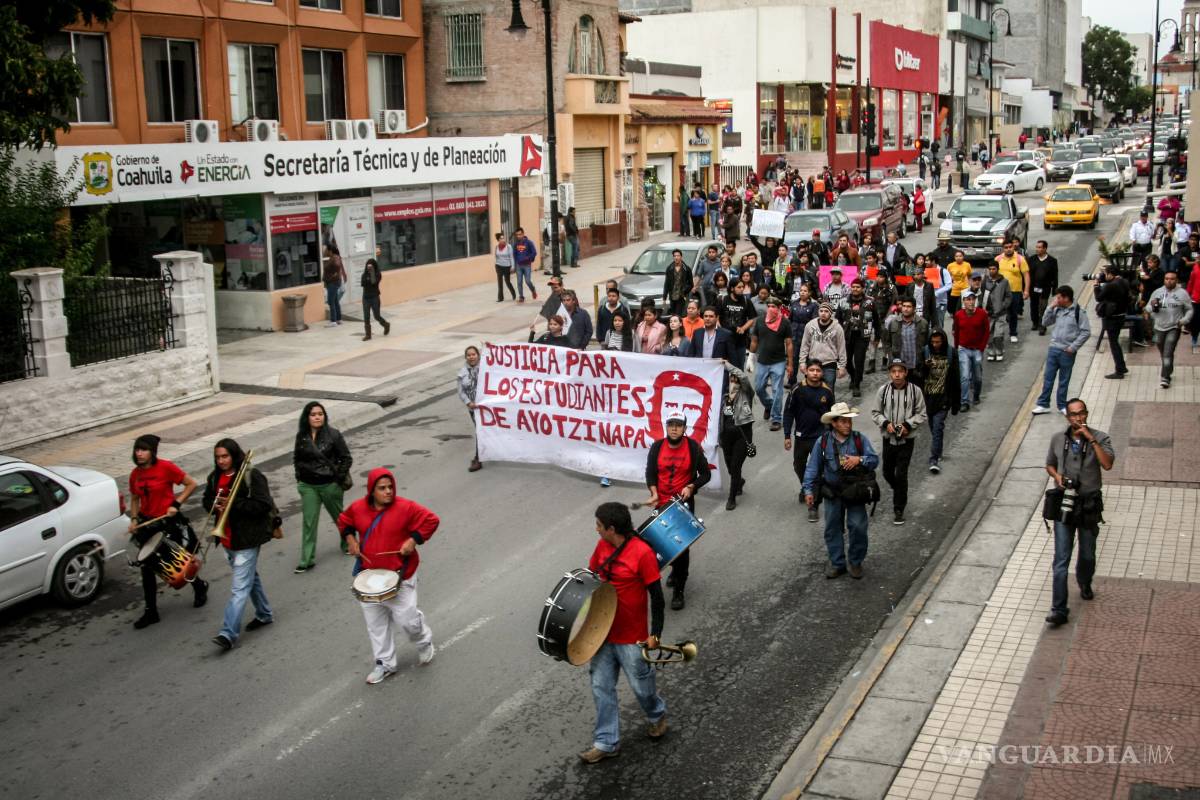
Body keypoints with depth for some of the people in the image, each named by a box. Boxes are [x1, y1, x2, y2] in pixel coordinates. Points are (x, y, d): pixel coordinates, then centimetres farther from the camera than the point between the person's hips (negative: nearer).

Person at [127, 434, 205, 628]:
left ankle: (200, 586, 38)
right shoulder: (135, 474, 3)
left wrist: (176, 504, -16)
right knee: (147, 568, 5)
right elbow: (134, 499, 16)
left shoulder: (165, 467, -14)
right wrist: (134, 519, 2)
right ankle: (150, 612, 15)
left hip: (169, 522, -5)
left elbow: (191, 484, -10)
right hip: (147, 525, 5)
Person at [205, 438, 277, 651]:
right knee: (250, 578, 23)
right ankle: (264, 614, 40)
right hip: (227, 539, 8)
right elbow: (207, 501, 16)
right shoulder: (215, 477, 7)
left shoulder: (252, 476, -15)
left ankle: (229, 634, -11)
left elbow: (264, 505, -20)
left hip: (247, 539, -8)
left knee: (239, 588, -9)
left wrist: (234, 503, -25)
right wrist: (215, 505, -7)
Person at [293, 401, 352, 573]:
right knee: (309, 522, -1)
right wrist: (300, 478, 6)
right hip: (308, 486, 2)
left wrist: (338, 478, -9)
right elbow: (296, 458, 13)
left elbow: (347, 459, -6)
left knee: (338, 516, 17)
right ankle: (307, 560, 2)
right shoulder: (301, 436, -1)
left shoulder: (333, 434, -11)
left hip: (330, 485, -2)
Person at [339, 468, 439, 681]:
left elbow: (431, 520, -8)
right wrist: (350, 539, 1)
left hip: (399, 574, -4)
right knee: (375, 622, 10)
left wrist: (414, 540, -17)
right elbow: (344, 521, 17)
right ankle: (384, 663, 27)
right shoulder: (358, 508, -3)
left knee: (406, 619, -3)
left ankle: (424, 641, 31)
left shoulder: (405, 507, -14)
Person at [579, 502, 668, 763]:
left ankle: (656, 715, 44)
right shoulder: (602, 547, -1)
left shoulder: (642, 553, -21)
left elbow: (656, 595, -16)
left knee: (641, 685, 13)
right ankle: (606, 743, 20)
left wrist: (655, 633, -16)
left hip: (631, 638, -6)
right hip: (602, 632, 6)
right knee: (601, 688, 8)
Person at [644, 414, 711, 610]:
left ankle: (678, 590, -1)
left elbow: (705, 474, -3)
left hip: (684, 504, -3)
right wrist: (654, 493, -15)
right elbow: (650, 473, 1)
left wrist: (691, 487, -19)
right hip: (662, 503, 3)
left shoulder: (693, 447, -10)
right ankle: (676, 570, 45)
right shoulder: (657, 447, -4)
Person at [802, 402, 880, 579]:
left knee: (858, 526, -6)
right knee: (833, 527, 9)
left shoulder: (860, 440, -6)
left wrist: (859, 459, -26)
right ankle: (837, 563, 24)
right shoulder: (823, 442, -7)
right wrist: (809, 491, -3)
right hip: (832, 493, 1)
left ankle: (856, 562, 14)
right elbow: (812, 468, -1)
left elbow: (874, 460, -8)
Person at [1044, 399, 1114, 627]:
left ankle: (1085, 584, 49)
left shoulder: (1100, 438, -6)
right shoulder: (1058, 439, 2)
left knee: (1087, 555, 16)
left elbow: (1107, 464, -23)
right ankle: (1059, 610, -6)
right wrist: (1057, 476, -5)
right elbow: (1049, 464, 17)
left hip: (1089, 505, 0)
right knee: (1061, 560, -6)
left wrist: (1090, 438, -25)